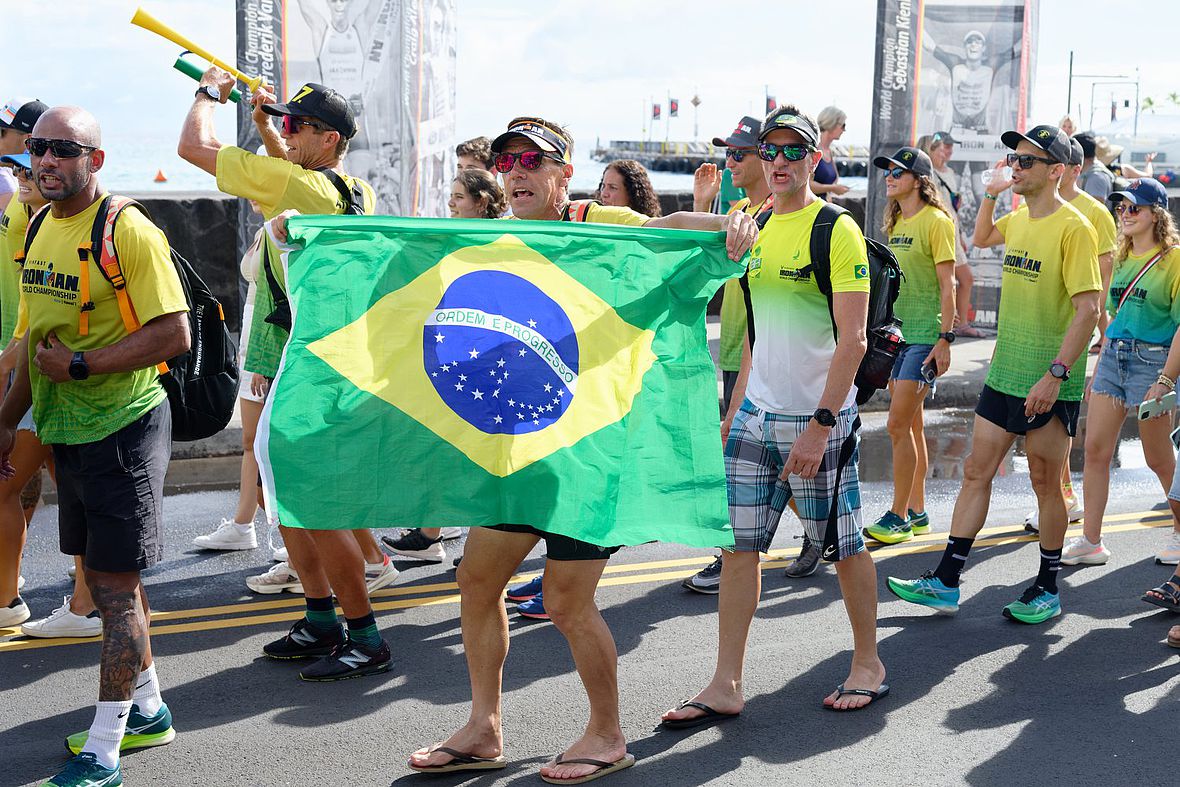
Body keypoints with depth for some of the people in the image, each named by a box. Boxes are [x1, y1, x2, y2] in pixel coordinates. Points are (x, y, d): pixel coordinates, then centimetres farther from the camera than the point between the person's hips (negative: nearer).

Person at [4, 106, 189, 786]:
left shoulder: (128, 231, -15)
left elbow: (174, 334, -20)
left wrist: (80, 365, -20)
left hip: (123, 429, -8)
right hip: (67, 431, 8)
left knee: (116, 585, -3)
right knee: (107, 577, 16)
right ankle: (147, 709, 30)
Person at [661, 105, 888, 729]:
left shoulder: (836, 230, -10)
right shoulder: (759, 230, 12)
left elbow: (852, 338, -16)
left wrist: (820, 424, -21)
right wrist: (735, 408, 16)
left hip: (817, 420, -6)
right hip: (756, 413, 7)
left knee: (843, 546, 6)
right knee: (738, 544, 4)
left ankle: (868, 665, 26)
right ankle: (726, 686, 10)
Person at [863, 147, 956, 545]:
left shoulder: (936, 221, -9)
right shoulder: (897, 223, 14)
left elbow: (947, 285, -12)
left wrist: (945, 338, -16)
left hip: (924, 336, -8)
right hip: (895, 332, 8)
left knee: (899, 425, -10)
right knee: (911, 426, 11)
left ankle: (898, 517, -3)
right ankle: (917, 513, 19)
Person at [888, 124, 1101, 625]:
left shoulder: (1073, 228, -14)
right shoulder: (1018, 220, 8)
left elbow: (1087, 310, -19)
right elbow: (981, 239, 33)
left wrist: (1055, 375, -24)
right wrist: (991, 195, 18)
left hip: (1049, 383, -7)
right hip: (1003, 376, 7)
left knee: (1045, 483, 5)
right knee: (976, 472, 7)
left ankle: (1048, 591, 19)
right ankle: (946, 583, 12)